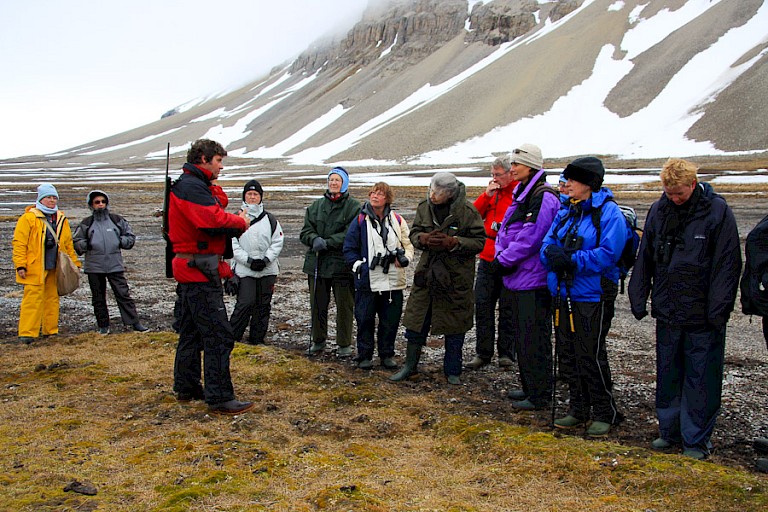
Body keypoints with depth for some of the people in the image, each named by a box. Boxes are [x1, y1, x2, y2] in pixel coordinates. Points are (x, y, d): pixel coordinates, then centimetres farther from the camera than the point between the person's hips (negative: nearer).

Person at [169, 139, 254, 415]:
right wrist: (241, 222, -10)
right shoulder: (192, 187, -15)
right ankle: (220, 398, -6)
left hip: (191, 268, 11)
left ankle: (186, 387, 30)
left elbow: (212, 218, 14)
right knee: (219, 335, -10)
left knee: (191, 331, 19)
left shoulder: (194, 185, 20)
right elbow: (215, 222, -25)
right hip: (200, 270, -11)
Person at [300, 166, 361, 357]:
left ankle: (344, 344, 17)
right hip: (317, 262, 4)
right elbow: (305, 231, 6)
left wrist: (327, 242, -20)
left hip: (342, 264, -4)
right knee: (317, 304, 13)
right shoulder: (316, 206, 11)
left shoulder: (353, 207, -4)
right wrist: (315, 240, -16)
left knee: (344, 306, 4)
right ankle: (318, 341, 28)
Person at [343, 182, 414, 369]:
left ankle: (387, 354, 23)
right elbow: (349, 248, 4)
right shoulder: (360, 221, 1)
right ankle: (364, 356, 17)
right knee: (365, 319, 4)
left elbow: (409, 244, 13)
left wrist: (404, 258, -7)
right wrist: (358, 265, -9)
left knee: (391, 320, 8)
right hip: (367, 281, -2)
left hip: (393, 281, 2)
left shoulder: (397, 220, 6)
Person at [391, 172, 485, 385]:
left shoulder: (467, 211, -12)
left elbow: (479, 242, -10)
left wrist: (452, 242, -23)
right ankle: (410, 366, 23)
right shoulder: (424, 207, 0)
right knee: (416, 320, 8)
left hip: (456, 276, -3)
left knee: (454, 327, 8)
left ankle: (452, 371, 23)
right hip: (427, 272, 4)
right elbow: (414, 233, 9)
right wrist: (423, 238, -14)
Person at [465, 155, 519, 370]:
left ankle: (506, 352, 18)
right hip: (487, 260, 5)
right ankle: (483, 352, 14)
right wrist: (487, 195, -4)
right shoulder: (492, 192, 13)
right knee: (483, 306, 5)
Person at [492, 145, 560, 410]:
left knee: (533, 340, -3)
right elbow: (505, 231, 17)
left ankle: (539, 396, 8)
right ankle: (529, 387, 30)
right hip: (515, 278, 10)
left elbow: (529, 239, -21)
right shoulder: (521, 194, 16)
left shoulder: (544, 198, -15)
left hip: (533, 280, -10)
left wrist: (503, 261, -14)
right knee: (519, 337, 17)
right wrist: (501, 258, 1)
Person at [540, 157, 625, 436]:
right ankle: (578, 410, 28)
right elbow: (547, 244, 9)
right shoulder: (565, 212, 12)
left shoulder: (609, 213, -11)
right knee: (568, 355, 13)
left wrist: (571, 259, -22)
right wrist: (552, 252, -14)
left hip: (592, 298, -7)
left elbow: (607, 254, -20)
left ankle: (604, 413, 18)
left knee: (591, 357, 0)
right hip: (564, 295, 7)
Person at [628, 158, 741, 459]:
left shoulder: (717, 211, -8)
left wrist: (718, 310, -13)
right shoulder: (658, 211, 5)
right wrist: (638, 299, 5)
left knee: (701, 379, 4)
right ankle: (669, 431, 29)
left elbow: (727, 264, -9)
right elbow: (645, 259, 11)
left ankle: (696, 440, 16)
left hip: (703, 317, -4)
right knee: (667, 375, 14)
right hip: (667, 312, 5)